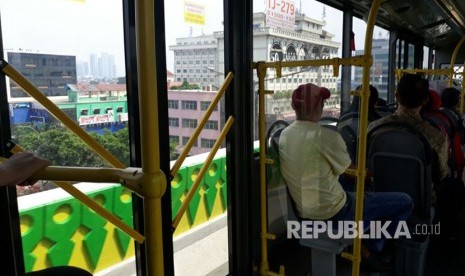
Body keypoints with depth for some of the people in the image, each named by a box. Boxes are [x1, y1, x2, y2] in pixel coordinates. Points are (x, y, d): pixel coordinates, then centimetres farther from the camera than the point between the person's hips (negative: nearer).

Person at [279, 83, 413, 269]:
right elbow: (343, 168, -7)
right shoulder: (326, 136, -23)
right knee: (404, 202, 3)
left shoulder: (284, 135, 0)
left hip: (303, 211, 8)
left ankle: (369, 246, 34)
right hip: (332, 212, -8)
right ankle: (371, 250, 18)